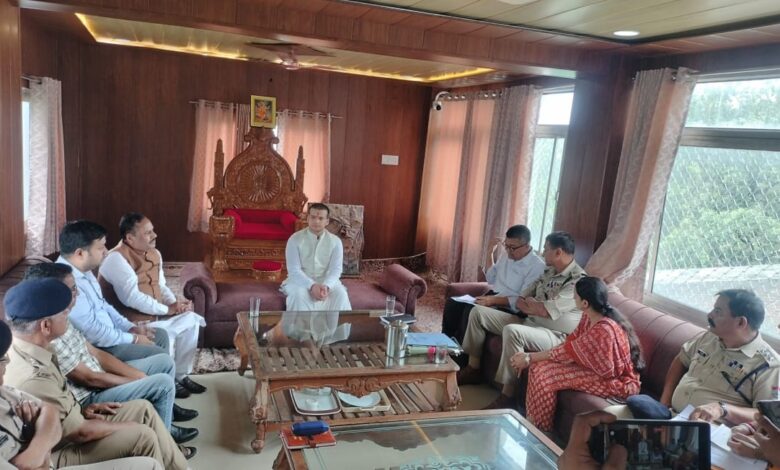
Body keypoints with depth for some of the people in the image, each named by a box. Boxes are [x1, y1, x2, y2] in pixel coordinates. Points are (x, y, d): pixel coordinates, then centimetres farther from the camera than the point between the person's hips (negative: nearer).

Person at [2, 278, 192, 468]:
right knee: (143, 436, -13)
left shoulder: (23, 351, -6)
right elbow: (80, 432, -24)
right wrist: (126, 427, -10)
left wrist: (81, 409, 4)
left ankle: (176, 463, 20)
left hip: (65, 424, 9)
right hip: (59, 453, -9)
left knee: (143, 408, 6)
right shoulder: (33, 379, -34)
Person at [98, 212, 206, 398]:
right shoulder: (117, 258, -21)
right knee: (165, 333, -28)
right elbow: (131, 298, -29)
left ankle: (181, 375, 8)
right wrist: (167, 309, -23)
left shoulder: (154, 253, 7)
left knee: (191, 319, -5)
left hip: (154, 312, 9)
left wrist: (175, 304, -5)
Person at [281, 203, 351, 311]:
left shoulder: (335, 241, -2)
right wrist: (311, 286, -30)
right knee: (298, 293, -34)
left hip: (326, 280, 2)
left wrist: (326, 286, -29)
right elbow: (294, 270, -13)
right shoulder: (295, 239, -8)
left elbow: (336, 269, -7)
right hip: (300, 280, -1)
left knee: (341, 294, -27)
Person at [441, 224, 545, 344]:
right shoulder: (506, 254, 9)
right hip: (491, 298, 8)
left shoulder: (537, 266, -15)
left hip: (509, 309, -8)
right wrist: (490, 252, 7)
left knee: (472, 311, -31)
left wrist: (494, 300, -30)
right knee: (452, 302, -11)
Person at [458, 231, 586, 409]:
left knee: (511, 331, -40)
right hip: (528, 323, 9)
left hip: (554, 335, -9)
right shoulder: (549, 272, 12)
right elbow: (520, 301, 13)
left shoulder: (578, 280, -17)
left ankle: (507, 396, -27)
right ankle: (473, 369, 10)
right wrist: (528, 304, -10)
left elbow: (545, 310, -24)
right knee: (478, 312, 3)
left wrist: (528, 303, -4)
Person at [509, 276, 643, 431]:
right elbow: (570, 342, 1)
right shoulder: (589, 316, -4)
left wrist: (530, 357, -15)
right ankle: (532, 420, 8)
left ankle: (540, 428, 2)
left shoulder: (604, 329, -31)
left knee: (546, 373, -18)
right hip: (598, 368, 9)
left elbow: (569, 351, -24)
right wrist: (531, 357, -9)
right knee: (541, 365, -4)